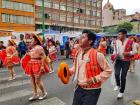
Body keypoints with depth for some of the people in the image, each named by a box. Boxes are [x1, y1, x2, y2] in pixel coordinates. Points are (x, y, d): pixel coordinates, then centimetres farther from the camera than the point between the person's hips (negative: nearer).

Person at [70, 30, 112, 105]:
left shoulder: (97, 55, -20)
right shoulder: (78, 53, 0)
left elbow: (108, 70, -13)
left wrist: (95, 79, -20)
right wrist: (69, 71, -3)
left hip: (92, 90, -6)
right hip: (79, 88, 6)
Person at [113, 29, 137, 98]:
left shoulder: (130, 42, -9)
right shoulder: (117, 41, 0)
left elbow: (135, 51, -1)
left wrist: (128, 53, -18)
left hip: (126, 61, -2)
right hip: (118, 60, 2)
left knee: (123, 76, 3)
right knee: (116, 74, -14)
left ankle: (121, 92, 23)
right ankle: (118, 85, 21)